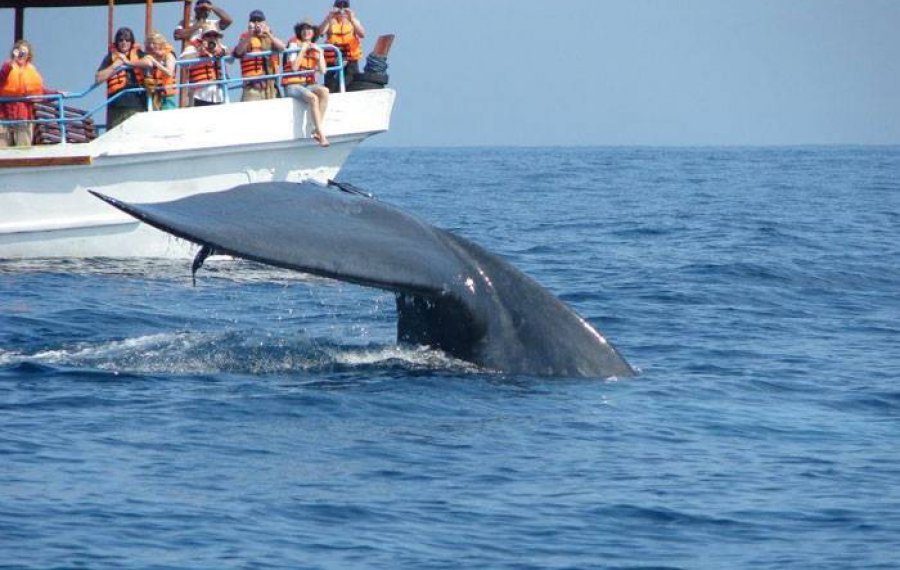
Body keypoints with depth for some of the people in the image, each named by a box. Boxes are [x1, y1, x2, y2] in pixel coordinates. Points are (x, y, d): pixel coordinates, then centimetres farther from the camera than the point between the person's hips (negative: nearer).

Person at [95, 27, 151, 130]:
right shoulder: (111, 57, 10)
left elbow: (149, 62, -14)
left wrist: (128, 62, -7)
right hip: (116, 106, 1)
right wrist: (115, 65, -5)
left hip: (137, 104, -1)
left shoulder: (138, 54, 8)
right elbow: (98, 78, 1)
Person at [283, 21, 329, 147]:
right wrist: (303, 50, -13)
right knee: (313, 98, -33)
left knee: (324, 91, -27)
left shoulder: (315, 47, 13)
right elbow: (294, 67, -14)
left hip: (309, 84, 5)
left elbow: (322, 70, 2)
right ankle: (321, 135, -35)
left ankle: (317, 131, -27)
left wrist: (320, 52, -4)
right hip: (292, 86, -5)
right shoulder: (294, 43, -1)